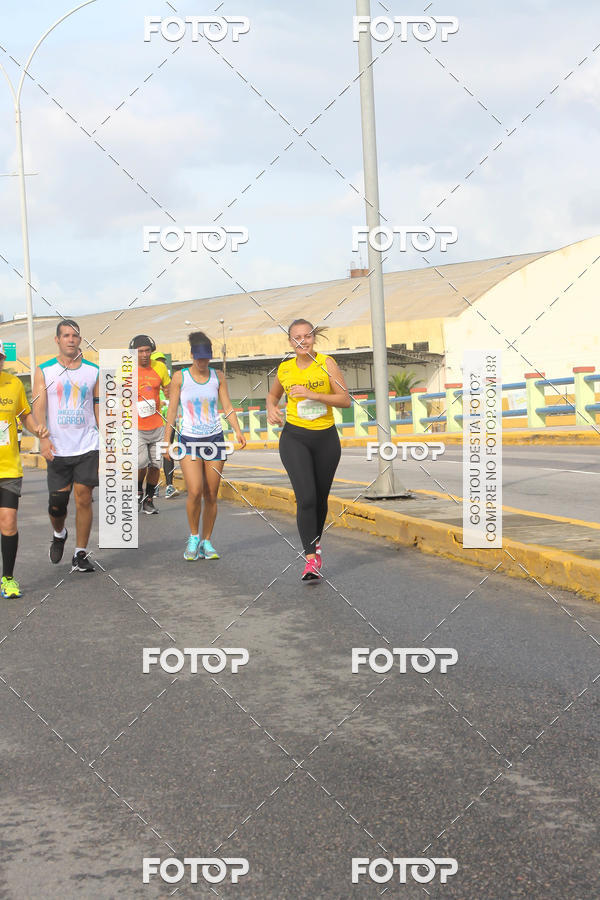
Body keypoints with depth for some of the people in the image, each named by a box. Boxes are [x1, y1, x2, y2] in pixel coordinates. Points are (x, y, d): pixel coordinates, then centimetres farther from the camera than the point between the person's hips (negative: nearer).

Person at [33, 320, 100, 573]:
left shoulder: (93, 371, 8)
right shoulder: (44, 371, 3)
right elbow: (38, 407, -6)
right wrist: (43, 438, -19)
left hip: (88, 446, 1)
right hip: (58, 449, 0)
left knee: (83, 499, -4)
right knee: (57, 502, 2)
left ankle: (81, 554, 6)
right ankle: (59, 534, 34)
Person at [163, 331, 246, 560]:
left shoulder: (218, 376, 5)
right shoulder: (180, 377, -2)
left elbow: (228, 408, 4)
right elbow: (172, 411, 0)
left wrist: (238, 431, -11)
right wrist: (167, 441, -4)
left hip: (215, 439, 3)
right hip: (189, 440, -3)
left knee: (211, 495, 3)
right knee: (195, 492, -17)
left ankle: (206, 542, 15)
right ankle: (193, 537, 4)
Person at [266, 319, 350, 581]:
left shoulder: (326, 363, -4)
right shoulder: (285, 369, 3)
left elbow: (345, 400, -9)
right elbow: (273, 394, 23)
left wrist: (313, 394, -19)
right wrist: (271, 408, 1)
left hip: (326, 438, 1)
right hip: (294, 438, 0)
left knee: (321, 497, 12)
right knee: (306, 497, -16)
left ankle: (315, 542, 38)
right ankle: (311, 559, -15)